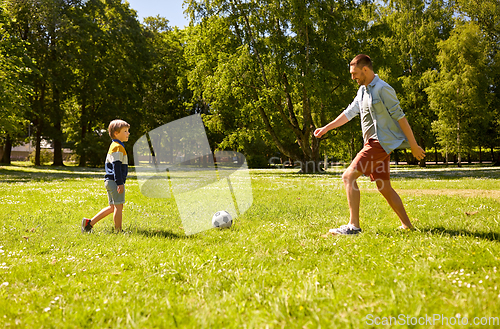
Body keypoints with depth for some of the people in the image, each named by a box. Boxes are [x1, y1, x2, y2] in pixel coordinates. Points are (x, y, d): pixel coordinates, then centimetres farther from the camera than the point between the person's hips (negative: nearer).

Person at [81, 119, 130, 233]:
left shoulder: (113, 146, 21)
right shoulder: (118, 147, -11)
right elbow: (116, 166, -18)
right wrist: (120, 183, -22)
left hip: (110, 181, 10)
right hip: (115, 182, -10)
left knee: (112, 207, 13)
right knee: (118, 206, -5)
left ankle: (89, 222, 15)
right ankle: (118, 231, 0)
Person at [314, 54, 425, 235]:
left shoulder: (382, 89, -12)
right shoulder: (362, 90, 16)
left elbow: (400, 117, -12)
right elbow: (349, 112, 24)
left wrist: (413, 145, -12)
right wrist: (326, 128, 21)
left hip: (380, 142, -9)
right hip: (373, 143, 9)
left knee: (349, 176, -16)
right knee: (384, 187, 12)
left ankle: (353, 225, -18)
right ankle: (407, 225, 21)